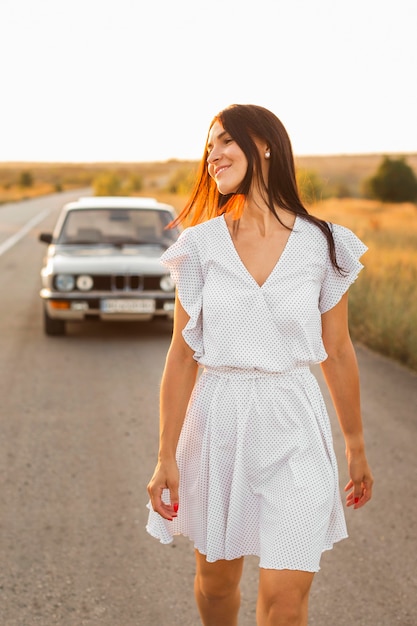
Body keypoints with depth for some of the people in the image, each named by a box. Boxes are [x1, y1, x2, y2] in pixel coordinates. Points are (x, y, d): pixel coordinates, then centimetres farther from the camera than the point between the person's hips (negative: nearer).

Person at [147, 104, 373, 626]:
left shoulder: (322, 244, -4)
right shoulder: (201, 244, -2)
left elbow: (337, 352, 5)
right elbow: (182, 355, -1)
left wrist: (356, 446, 11)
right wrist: (166, 457, -3)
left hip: (293, 426, -1)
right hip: (218, 420, 1)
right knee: (216, 578, 17)